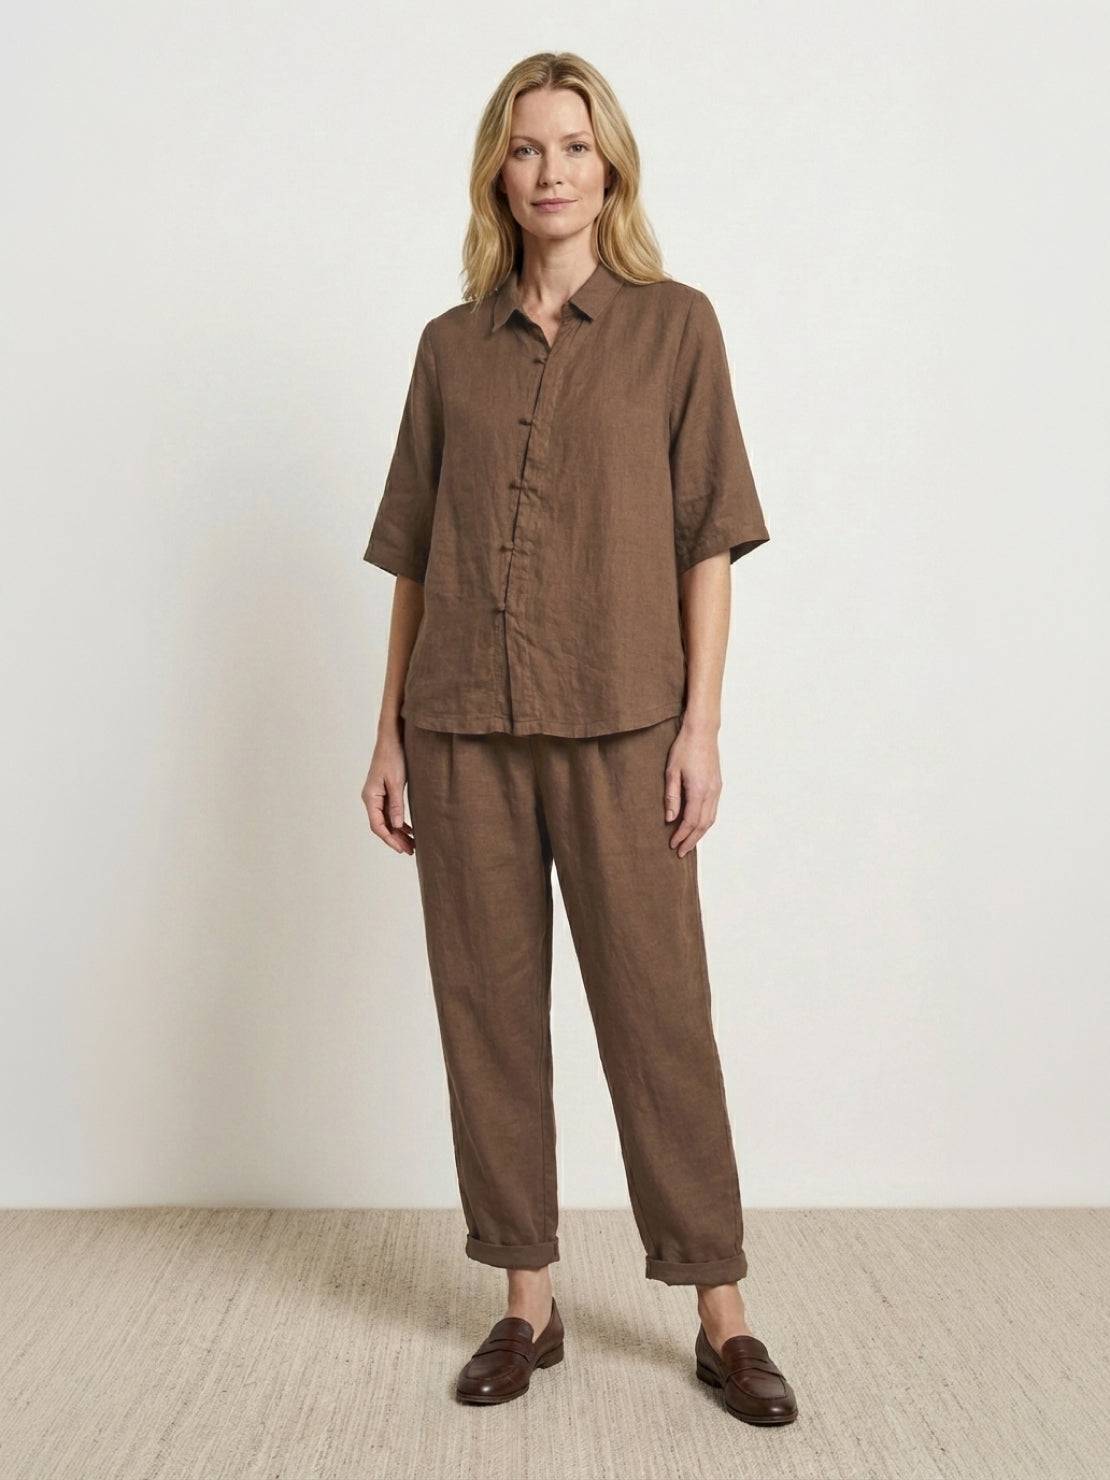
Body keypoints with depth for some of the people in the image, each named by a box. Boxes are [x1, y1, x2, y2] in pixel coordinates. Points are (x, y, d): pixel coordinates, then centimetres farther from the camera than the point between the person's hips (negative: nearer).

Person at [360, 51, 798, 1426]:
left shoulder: (675, 325, 5)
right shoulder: (450, 347, 11)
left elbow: (706, 539, 1)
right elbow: (413, 554, 12)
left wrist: (700, 726, -6)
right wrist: (389, 732, 7)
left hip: (618, 723, -2)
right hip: (463, 729, 3)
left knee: (658, 1012, 0)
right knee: (487, 1012, 7)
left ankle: (721, 1315, 14)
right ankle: (526, 1301, 21)